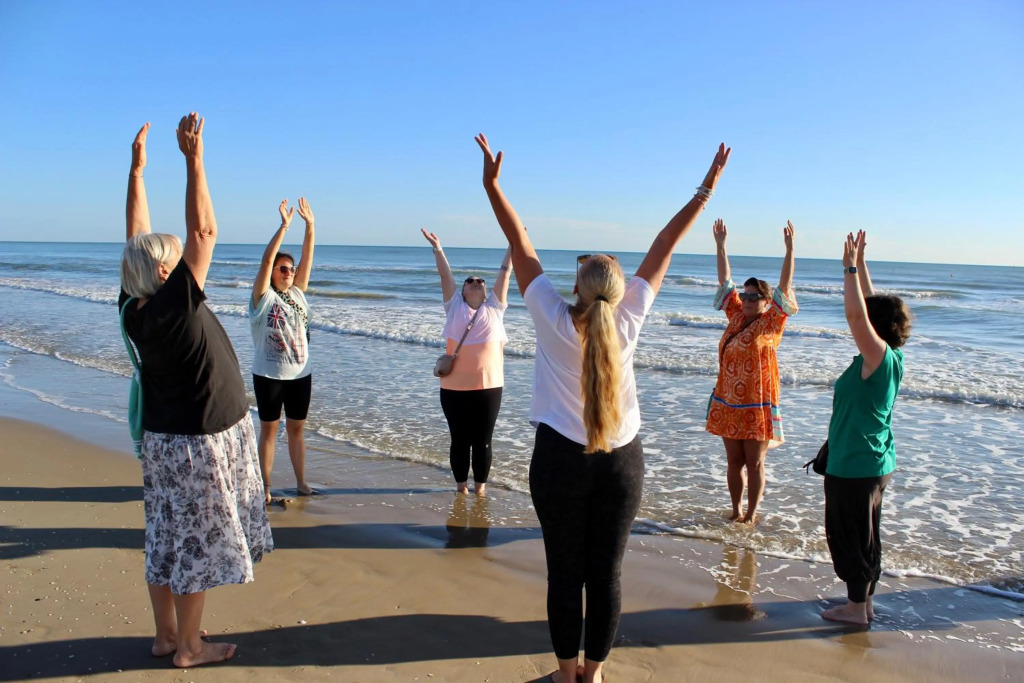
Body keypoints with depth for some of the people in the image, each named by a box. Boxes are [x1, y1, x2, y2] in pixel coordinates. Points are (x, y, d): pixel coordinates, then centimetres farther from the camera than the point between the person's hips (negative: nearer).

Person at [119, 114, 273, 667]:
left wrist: (137, 169, 8)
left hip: (162, 436, 8)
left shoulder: (133, 309, -4)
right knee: (195, 545, 4)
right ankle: (189, 647, 18)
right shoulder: (174, 305, -24)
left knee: (165, 538, 17)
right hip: (199, 443, -8)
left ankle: (166, 634, 32)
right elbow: (203, 230, -25)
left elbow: (137, 236, 5)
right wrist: (194, 158, -21)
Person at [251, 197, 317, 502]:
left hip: (300, 374, 4)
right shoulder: (263, 297, -5)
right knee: (269, 429, 5)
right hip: (268, 375, -4)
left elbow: (307, 259, 3)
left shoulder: (297, 295, 8)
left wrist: (310, 225, -4)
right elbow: (266, 260, -17)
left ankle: (301, 482, 22)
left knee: (296, 428, 12)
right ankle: (265, 486, 14)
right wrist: (284, 225, -21)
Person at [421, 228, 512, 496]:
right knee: (459, 440, 10)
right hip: (454, 388, 0)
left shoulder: (494, 308, 8)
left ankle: (480, 487, 23)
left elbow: (504, 273, 7)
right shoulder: (455, 307, 8)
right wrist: (437, 248, 3)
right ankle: (461, 486, 26)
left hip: (488, 387, 0)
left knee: (482, 441, 8)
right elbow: (445, 275, 7)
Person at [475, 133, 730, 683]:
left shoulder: (552, 319, -11)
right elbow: (665, 244, 0)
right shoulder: (628, 319, -7)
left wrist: (492, 184, 1)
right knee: (605, 574, 11)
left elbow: (520, 243, -6)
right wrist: (708, 187, 9)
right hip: (622, 461, 2)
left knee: (564, 573, 10)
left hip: (560, 458, -1)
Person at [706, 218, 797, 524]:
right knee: (734, 461, 13)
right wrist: (721, 245, 5)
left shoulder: (772, 322, -5)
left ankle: (751, 514, 19)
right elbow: (725, 281, 8)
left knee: (754, 464, 6)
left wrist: (790, 249, -22)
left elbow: (785, 288, -14)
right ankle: (736, 509, 27)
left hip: (757, 405, -5)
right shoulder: (736, 316, 7)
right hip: (727, 402, 5)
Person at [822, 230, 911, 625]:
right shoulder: (889, 357, 4)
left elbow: (856, 314, -30)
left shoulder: (879, 356, -19)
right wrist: (859, 265, 12)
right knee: (865, 535, 18)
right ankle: (865, 602, 30)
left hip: (854, 466, -9)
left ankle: (856, 608, 15)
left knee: (849, 536, 3)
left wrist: (850, 268, -24)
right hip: (875, 463, 9)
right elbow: (871, 307, 12)